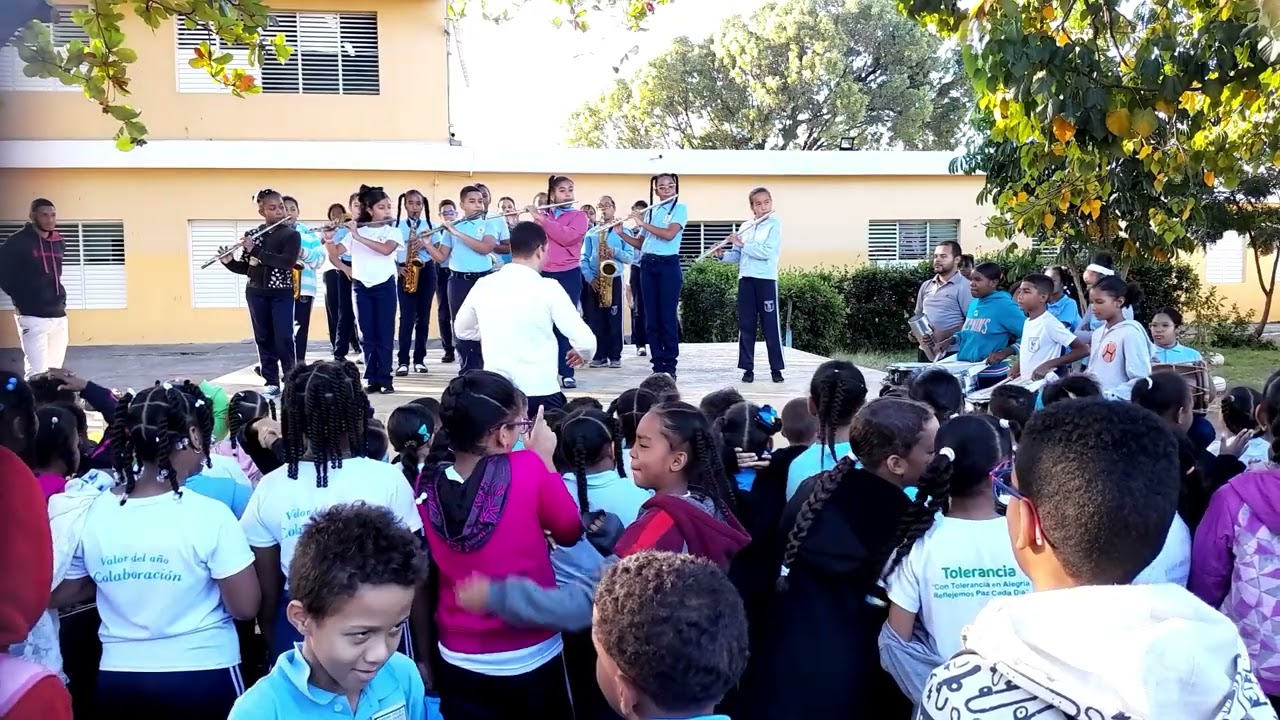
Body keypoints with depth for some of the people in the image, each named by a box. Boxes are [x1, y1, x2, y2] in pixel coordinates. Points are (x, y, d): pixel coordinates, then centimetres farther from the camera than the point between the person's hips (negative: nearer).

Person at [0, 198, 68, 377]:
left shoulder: (59, 243, 11)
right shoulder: (18, 241, -6)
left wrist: (59, 297, 14)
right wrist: (19, 297, -1)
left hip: (59, 315, 6)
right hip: (33, 316, -6)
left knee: (55, 370, 9)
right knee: (37, 372, -11)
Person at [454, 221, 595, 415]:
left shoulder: (483, 286, 4)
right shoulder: (548, 287, -10)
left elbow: (461, 330, 21)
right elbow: (585, 341, -13)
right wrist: (584, 354, 10)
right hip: (540, 392, -4)